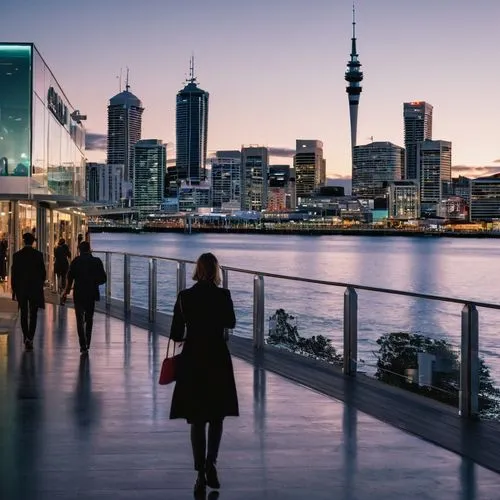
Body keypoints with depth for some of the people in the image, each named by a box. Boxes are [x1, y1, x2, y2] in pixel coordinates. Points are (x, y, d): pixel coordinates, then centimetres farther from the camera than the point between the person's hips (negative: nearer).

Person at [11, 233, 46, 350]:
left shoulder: (17, 255, -4)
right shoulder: (38, 255, -6)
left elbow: (14, 274, -2)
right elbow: (43, 273, -3)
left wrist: (14, 290, 6)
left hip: (21, 289, 1)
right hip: (35, 289, -1)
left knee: (24, 314, 12)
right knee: (33, 315, 3)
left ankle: (26, 338, 14)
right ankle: (30, 338, -8)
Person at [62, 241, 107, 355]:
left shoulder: (76, 261, -5)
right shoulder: (97, 261, 0)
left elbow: (70, 278, -8)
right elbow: (103, 279, 1)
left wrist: (65, 293, 1)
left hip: (79, 294, -2)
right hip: (92, 294, 2)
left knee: (80, 320, 2)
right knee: (89, 319, 16)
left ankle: (83, 345, -10)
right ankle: (87, 344, 20)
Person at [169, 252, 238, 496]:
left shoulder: (185, 296, -7)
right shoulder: (223, 295, -8)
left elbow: (175, 335, -1)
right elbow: (230, 323, 9)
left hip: (193, 360, 0)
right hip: (218, 359, 0)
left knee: (197, 419, 8)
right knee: (217, 416, 15)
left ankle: (201, 474, 5)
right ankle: (211, 463, -4)